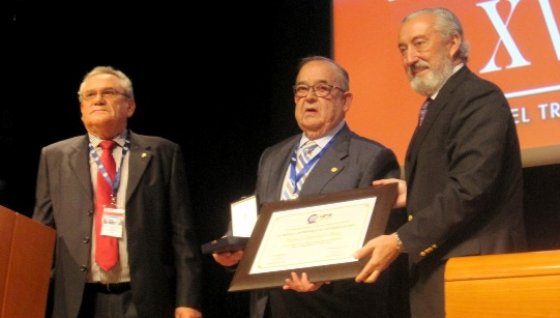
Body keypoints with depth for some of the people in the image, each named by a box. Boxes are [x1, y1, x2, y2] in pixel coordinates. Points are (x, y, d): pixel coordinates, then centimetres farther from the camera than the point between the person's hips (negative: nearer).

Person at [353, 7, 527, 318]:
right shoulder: (440, 104, 19)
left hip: (473, 265, -9)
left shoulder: (480, 97, -12)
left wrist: (400, 241, -21)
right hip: (439, 266, 9)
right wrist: (413, 194, 6)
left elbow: (470, 187, -22)